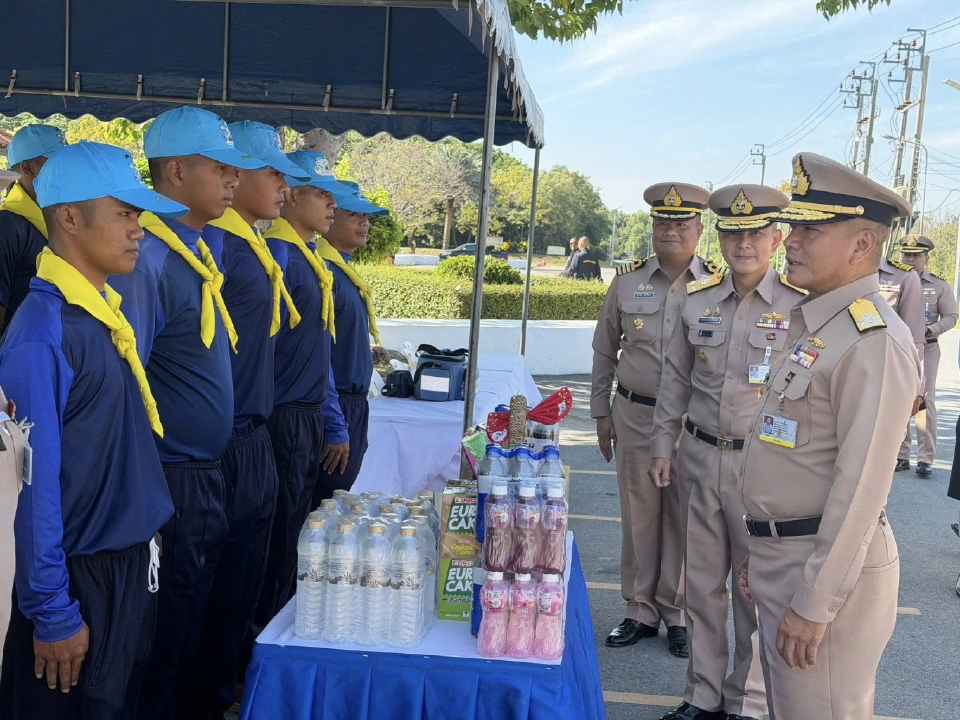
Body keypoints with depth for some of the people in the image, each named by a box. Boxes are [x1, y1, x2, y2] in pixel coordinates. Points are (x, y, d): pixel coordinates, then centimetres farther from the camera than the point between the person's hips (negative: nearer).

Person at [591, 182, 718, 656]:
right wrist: (601, 412, 9)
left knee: (683, 519, 8)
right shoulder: (628, 282, 3)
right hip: (635, 416, 2)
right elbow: (604, 351, 10)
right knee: (638, 516, 10)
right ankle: (641, 610, 24)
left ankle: (677, 612, 24)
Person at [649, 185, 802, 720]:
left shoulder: (801, 306, -8)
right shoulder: (697, 300, 4)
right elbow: (675, 379, 11)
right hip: (700, 458, 4)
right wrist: (664, 446, 9)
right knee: (702, 584, 13)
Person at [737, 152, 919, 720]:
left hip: (828, 566, -9)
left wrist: (815, 604, -21)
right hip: (782, 555, 9)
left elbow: (861, 487, -23)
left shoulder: (875, 341, -19)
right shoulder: (815, 324, 11)